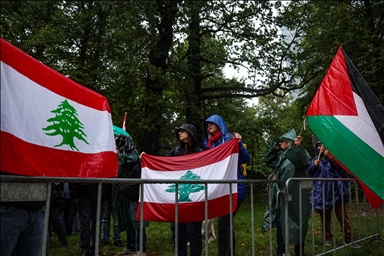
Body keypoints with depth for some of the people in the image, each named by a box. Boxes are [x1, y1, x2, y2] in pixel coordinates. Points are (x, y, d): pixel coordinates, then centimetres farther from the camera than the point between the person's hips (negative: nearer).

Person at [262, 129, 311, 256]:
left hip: (294, 196, -7)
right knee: (280, 223, 10)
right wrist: (274, 148, 14)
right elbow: (267, 160, 24)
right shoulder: (281, 156, 14)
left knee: (296, 222, 5)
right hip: (281, 195, 7)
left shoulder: (299, 154, -6)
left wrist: (299, 147, -33)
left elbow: (305, 163, -25)